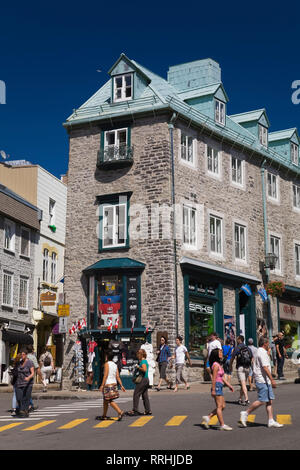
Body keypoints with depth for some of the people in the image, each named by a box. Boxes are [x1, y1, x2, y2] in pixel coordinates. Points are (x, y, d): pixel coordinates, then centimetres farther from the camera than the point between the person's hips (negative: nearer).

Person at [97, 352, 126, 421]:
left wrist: (102, 385, -14)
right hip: (114, 383, 8)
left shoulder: (107, 364, -8)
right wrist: (121, 386, 6)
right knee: (105, 400, 17)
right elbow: (118, 377, 7)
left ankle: (120, 412, -24)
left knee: (110, 400, -9)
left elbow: (105, 375, -14)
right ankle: (104, 416, 24)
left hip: (108, 384, -8)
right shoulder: (115, 365, 11)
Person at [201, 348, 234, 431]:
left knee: (222, 406, 10)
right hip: (217, 386, -10)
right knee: (219, 407, -6)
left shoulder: (219, 365, 17)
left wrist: (229, 385, 18)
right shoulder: (216, 365, -13)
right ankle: (222, 425, -2)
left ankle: (207, 417, 12)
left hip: (220, 387, 10)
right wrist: (213, 390, -18)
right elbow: (214, 378, -16)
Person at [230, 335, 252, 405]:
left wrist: (230, 365, 12)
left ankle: (246, 399, -21)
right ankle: (240, 399, 25)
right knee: (244, 383, 16)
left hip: (240, 367, -6)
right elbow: (252, 358, 11)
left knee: (243, 384, -10)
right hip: (247, 368, 6)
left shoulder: (237, 348, -6)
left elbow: (232, 358, -4)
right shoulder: (248, 348, 11)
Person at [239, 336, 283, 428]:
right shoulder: (262, 353, -13)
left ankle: (271, 421, 6)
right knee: (261, 401, -10)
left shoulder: (260, 352, 19)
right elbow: (265, 368, -21)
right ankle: (245, 414, -2)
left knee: (269, 400, 7)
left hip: (265, 381, 11)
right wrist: (272, 379, -21)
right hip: (262, 380, -11)